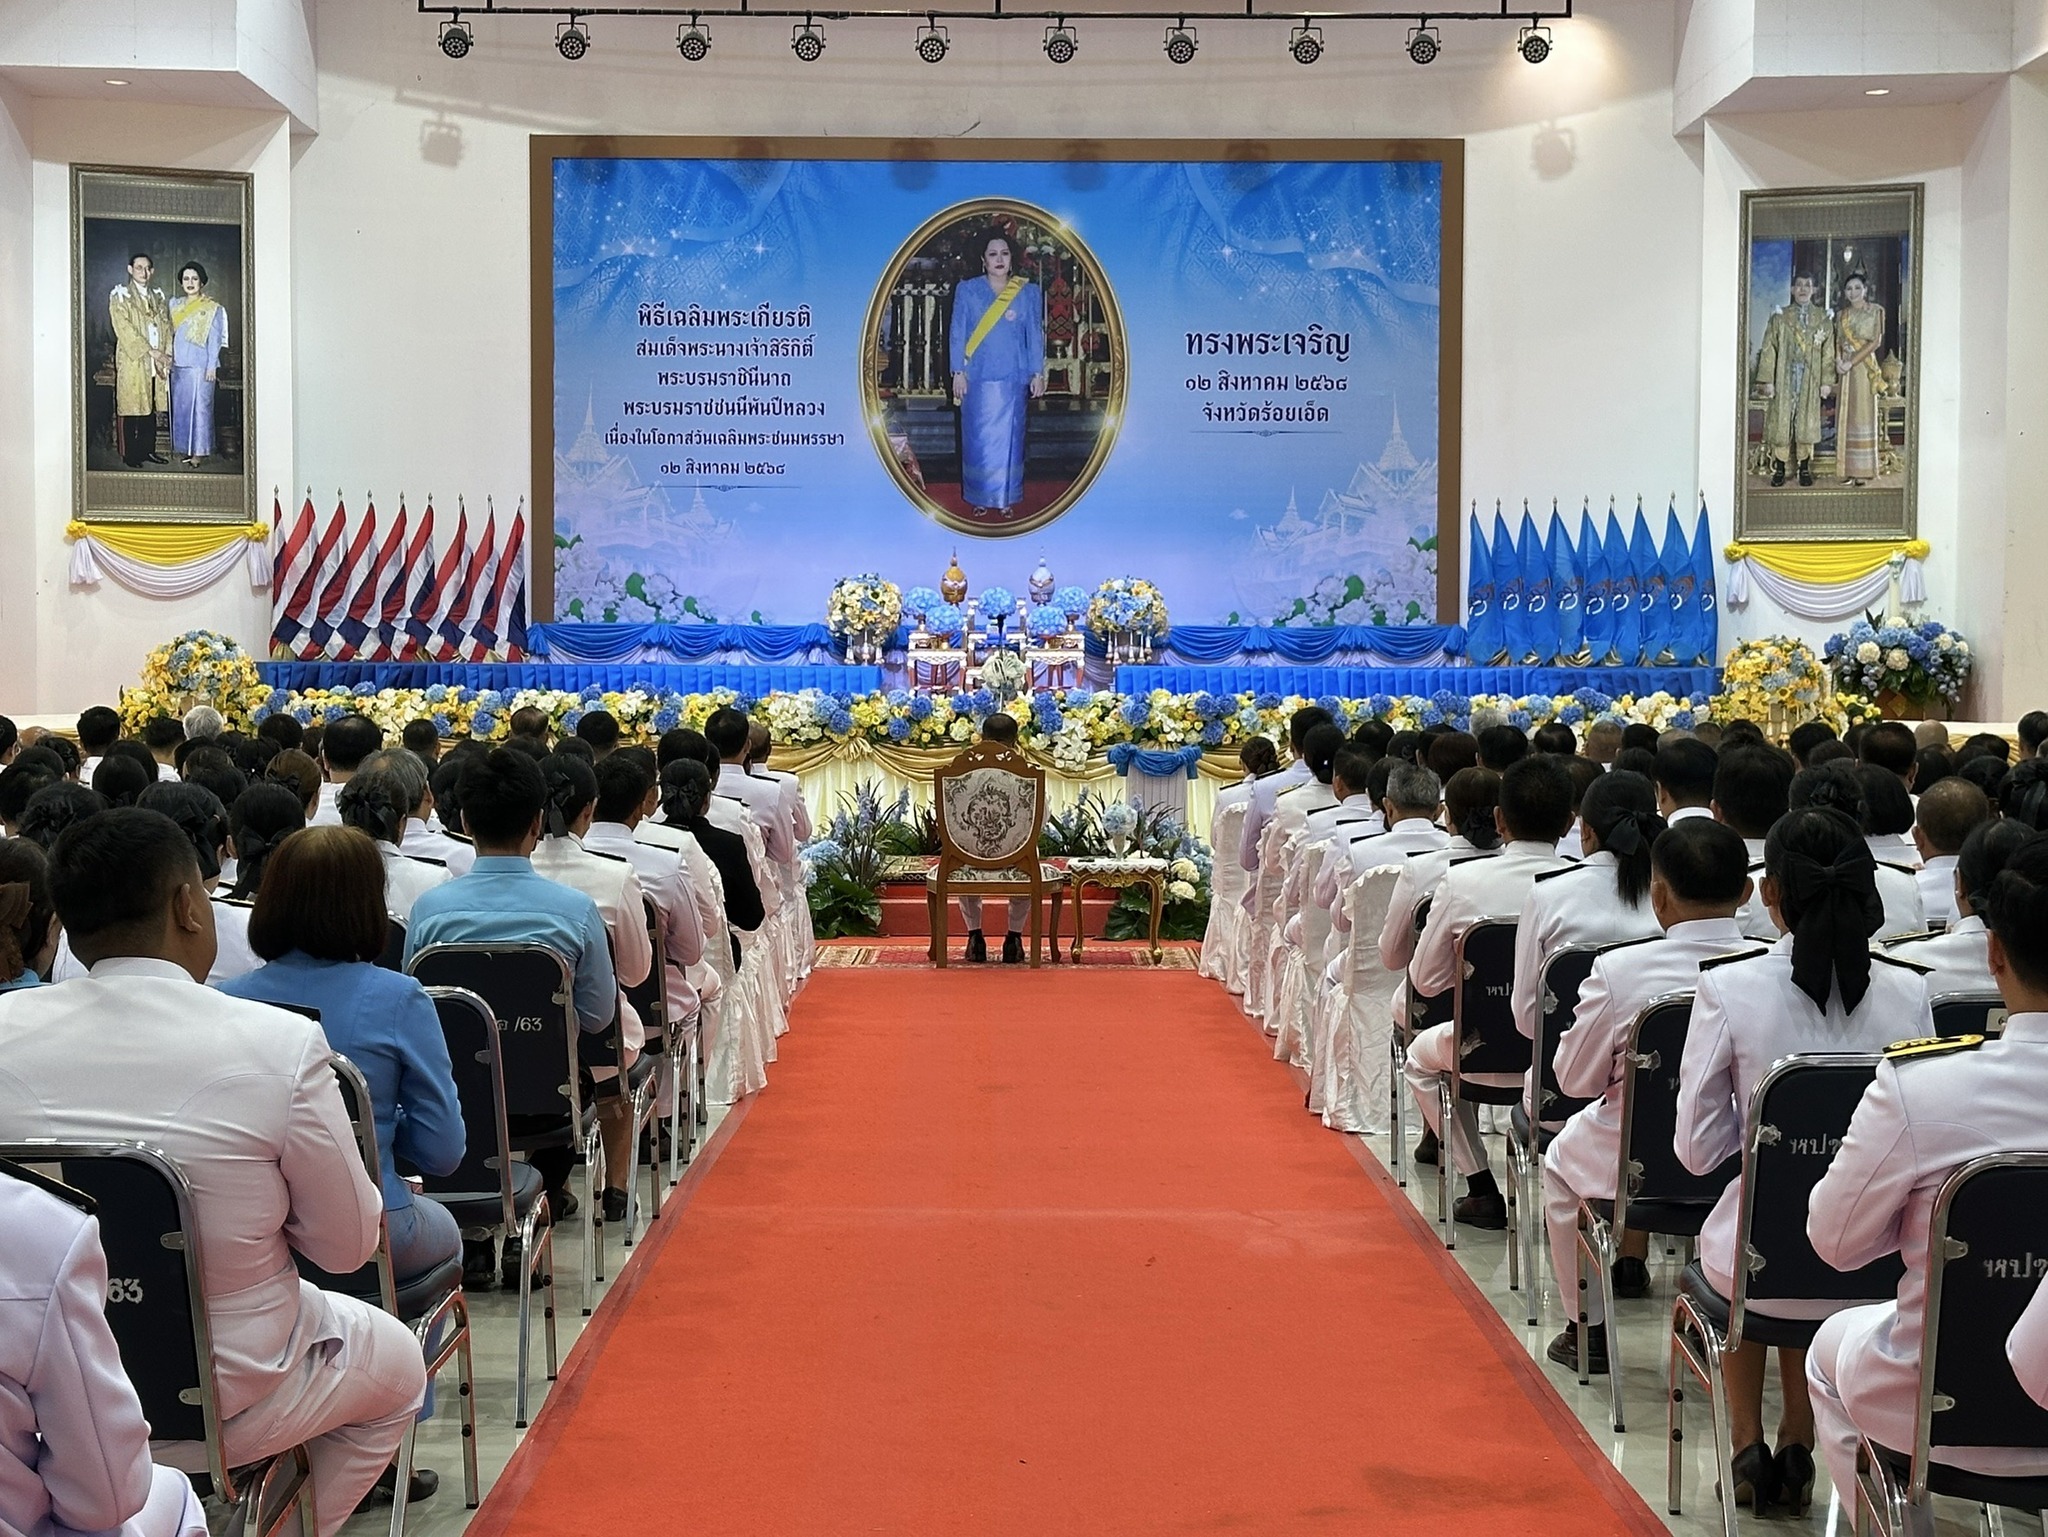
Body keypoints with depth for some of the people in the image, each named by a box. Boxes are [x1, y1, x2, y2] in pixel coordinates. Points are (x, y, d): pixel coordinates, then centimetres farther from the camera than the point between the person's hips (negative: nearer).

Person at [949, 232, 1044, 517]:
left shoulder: (1028, 292, 4)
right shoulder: (967, 290, 2)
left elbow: (1035, 335, 5)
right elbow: (958, 333, 2)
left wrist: (1038, 373, 0)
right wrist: (958, 372, -4)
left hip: (1013, 378, 0)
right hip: (977, 377, 0)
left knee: (1008, 438, 3)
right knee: (977, 439, 2)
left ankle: (1006, 498, 13)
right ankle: (979, 498, 12)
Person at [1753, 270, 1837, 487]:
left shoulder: (1823, 319, 7)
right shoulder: (1779, 318, 4)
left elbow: (1828, 352, 5)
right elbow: (1768, 350, 0)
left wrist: (1826, 381, -2)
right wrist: (1767, 381, -8)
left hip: (1810, 379, 1)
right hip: (1784, 378, -1)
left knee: (1807, 422, 2)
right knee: (1781, 422, -2)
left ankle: (1804, 469, 9)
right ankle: (1779, 469, 4)